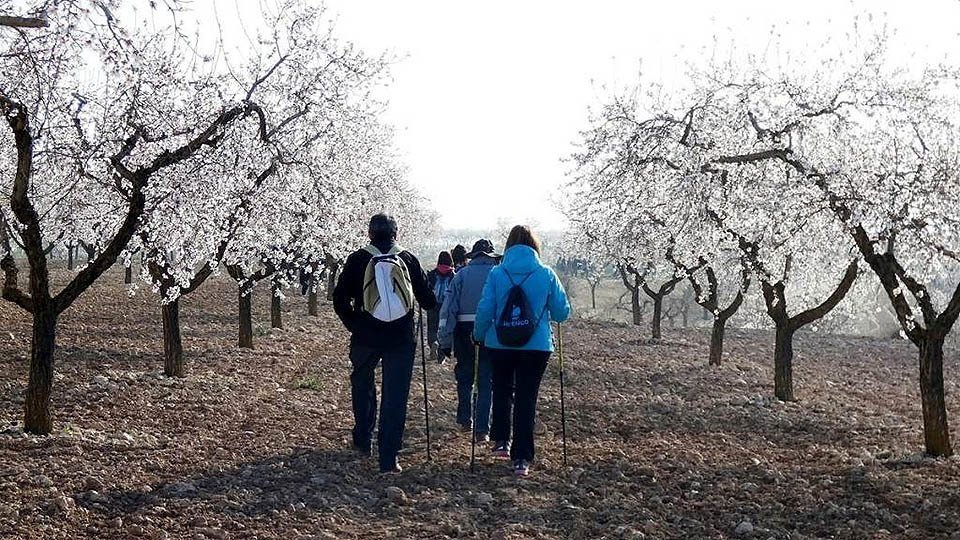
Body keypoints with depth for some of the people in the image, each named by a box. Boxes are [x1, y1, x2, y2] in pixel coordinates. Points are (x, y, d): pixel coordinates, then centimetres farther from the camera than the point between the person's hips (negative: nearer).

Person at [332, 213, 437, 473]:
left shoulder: (358, 259, -2)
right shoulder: (408, 259, -1)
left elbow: (340, 299, -1)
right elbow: (427, 299, 4)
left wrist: (354, 324, 13)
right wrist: (433, 304, 26)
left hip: (365, 337, 1)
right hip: (401, 339, 0)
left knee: (362, 385, 25)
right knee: (395, 398, 3)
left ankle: (362, 441, 31)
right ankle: (388, 459, 0)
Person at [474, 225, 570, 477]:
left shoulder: (497, 273, -6)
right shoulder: (546, 274, -5)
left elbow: (485, 310, -7)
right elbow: (562, 312, 0)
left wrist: (478, 335, 10)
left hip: (501, 344, 1)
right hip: (537, 345, 0)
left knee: (502, 391, 24)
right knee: (526, 399, 5)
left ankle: (501, 440, 27)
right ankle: (521, 459, 2)